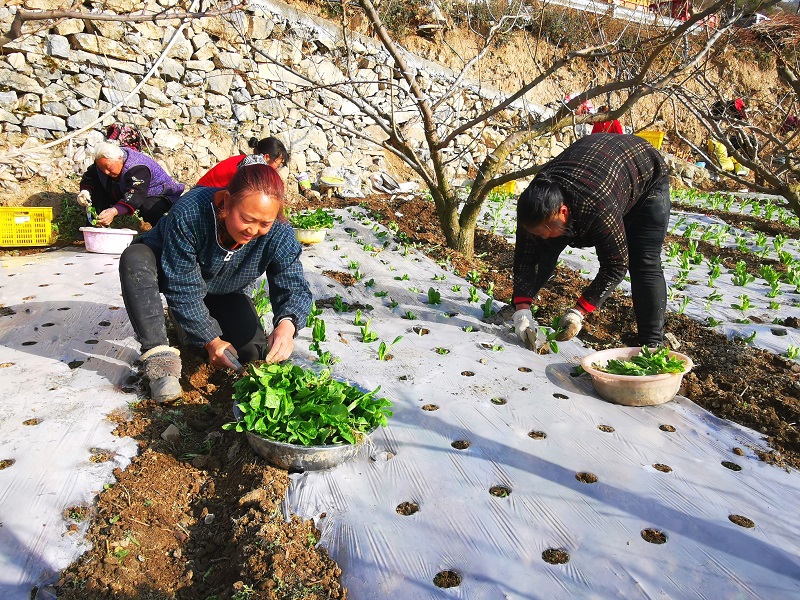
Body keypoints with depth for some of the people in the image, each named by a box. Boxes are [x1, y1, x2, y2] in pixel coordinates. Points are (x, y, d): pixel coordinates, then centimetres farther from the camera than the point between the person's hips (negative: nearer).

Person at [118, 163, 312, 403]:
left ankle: (187, 326, 16)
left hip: (223, 293, 3)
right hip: (171, 271, -2)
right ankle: (160, 355, -34)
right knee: (134, 259, -35)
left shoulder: (279, 234, -30)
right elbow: (182, 288, -33)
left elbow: (294, 286, -29)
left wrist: (287, 323, -52)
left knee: (254, 352, -14)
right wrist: (210, 340, -35)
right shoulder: (190, 213, -39)